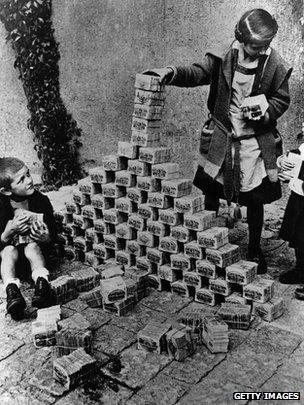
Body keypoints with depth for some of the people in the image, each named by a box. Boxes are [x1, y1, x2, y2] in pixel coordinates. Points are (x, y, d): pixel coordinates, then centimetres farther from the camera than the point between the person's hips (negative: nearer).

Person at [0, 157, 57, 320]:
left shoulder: (41, 201, -13)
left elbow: (53, 235, -2)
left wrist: (46, 238, -26)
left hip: (35, 245, 1)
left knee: (32, 247, -31)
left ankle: (41, 282, -47)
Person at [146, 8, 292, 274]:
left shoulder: (275, 66, -6)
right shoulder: (223, 58, -6)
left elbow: (282, 99, 4)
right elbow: (197, 73, -6)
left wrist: (265, 112, -17)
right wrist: (171, 73, -25)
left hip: (256, 141, -1)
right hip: (220, 138, 1)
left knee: (255, 200, 9)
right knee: (210, 192, 11)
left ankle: (255, 250, 31)